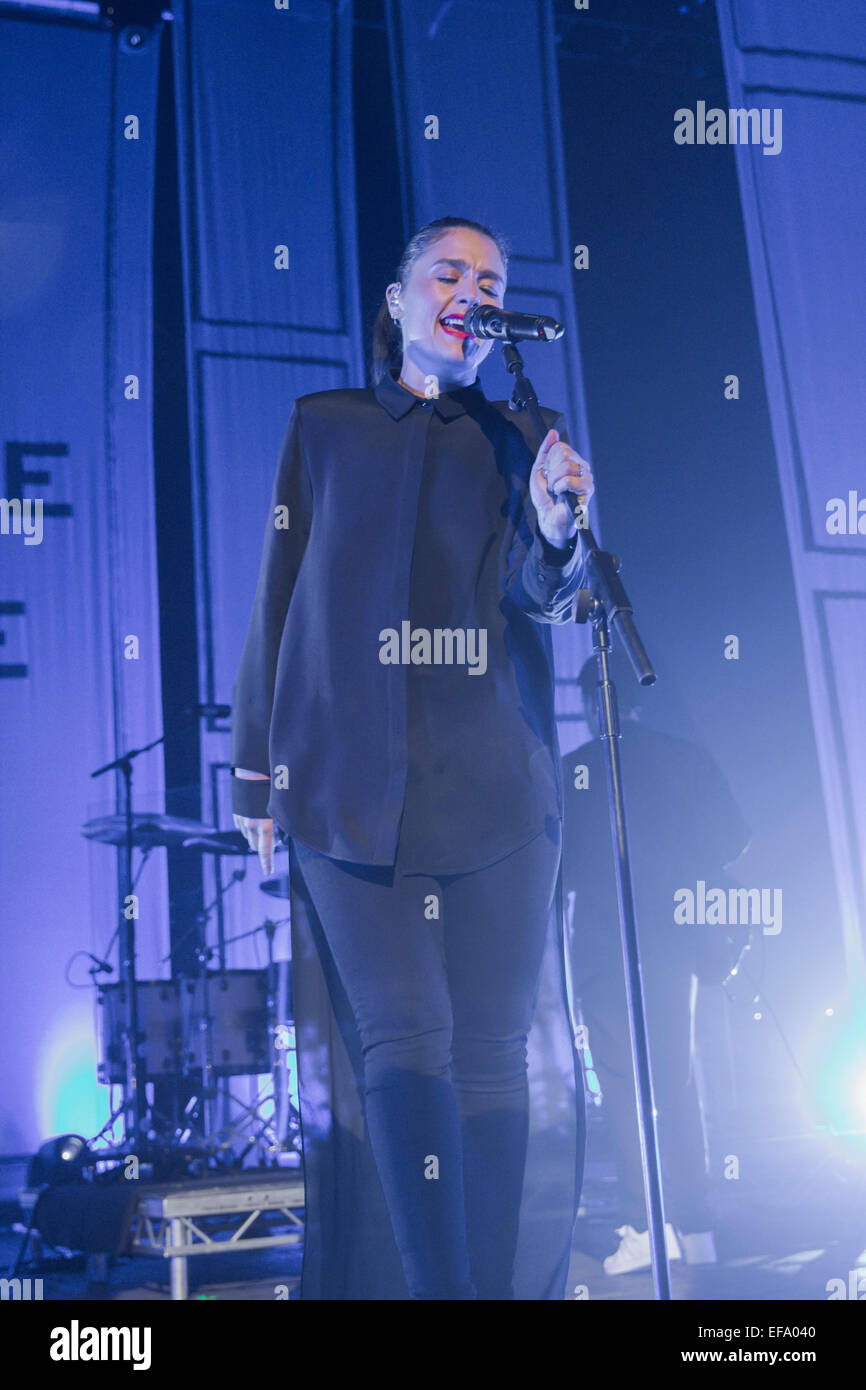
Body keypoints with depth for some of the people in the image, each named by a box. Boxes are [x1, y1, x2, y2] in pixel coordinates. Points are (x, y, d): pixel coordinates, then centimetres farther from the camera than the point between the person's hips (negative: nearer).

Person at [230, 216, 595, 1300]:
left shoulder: (521, 442, 13)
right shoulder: (325, 426, 13)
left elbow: (538, 594, -2)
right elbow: (280, 597, 11)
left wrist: (555, 529, -26)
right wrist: (258, 767, 7)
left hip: (494, 790, 1)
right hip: (351, 786, -1)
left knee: (490, 1051, 0)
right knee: (404, 1039, -10)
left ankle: (495, 1286, 11)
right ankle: (440, 1289, -5)